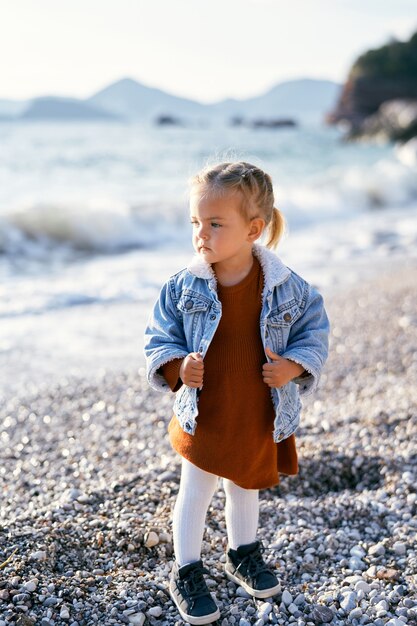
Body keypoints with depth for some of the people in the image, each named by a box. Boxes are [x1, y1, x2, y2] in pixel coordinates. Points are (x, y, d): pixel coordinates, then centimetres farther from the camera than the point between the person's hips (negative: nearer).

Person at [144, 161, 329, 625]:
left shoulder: (288, 289, -14)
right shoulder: (183, 288, -14)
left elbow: (314, 332, -3)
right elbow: (159, 338, -5)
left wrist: (294, 365, -20)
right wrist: (177, 367, -24)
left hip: (262, 420, 1)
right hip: (203, 417, -1)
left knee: (246, 487, 24)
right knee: (195, 494, 12)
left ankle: (243, 554, 49)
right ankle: (186, 572, 33)